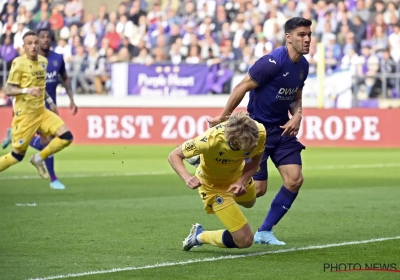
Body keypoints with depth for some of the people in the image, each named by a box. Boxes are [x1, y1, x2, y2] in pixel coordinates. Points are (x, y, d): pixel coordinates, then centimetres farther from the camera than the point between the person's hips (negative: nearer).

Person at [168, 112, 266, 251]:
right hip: (213, 185, -6)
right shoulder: (210, 140, -44)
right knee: (245, 240, -11)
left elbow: (255, 159, -11)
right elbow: (174, 156, -29)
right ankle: (199, 236, 15)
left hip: (238, 175, 6)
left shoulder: (259, 132, -33)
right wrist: (187, 177, -48)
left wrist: (242, 182, -29)